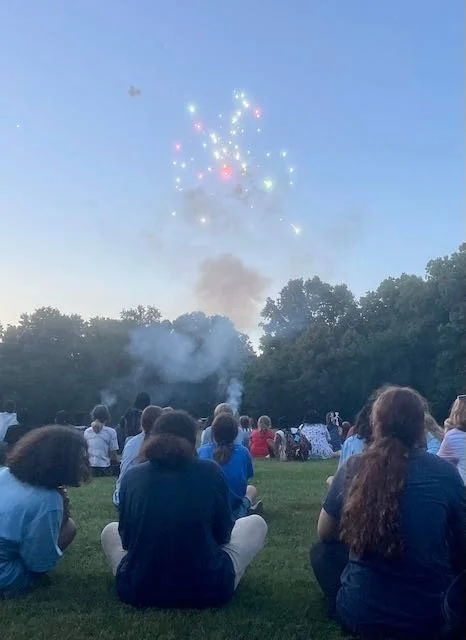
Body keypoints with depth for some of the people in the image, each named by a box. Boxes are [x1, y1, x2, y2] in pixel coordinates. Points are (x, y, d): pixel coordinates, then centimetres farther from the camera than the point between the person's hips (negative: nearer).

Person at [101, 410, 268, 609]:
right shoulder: (211, 472, -8)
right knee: (256, 523, 20)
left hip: (138, 592, 2)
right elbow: (223, 534, 4)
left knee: (110, 530, 31)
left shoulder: (132, 476, -3)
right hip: (207, 592, -2)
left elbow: (126, 539, 7)